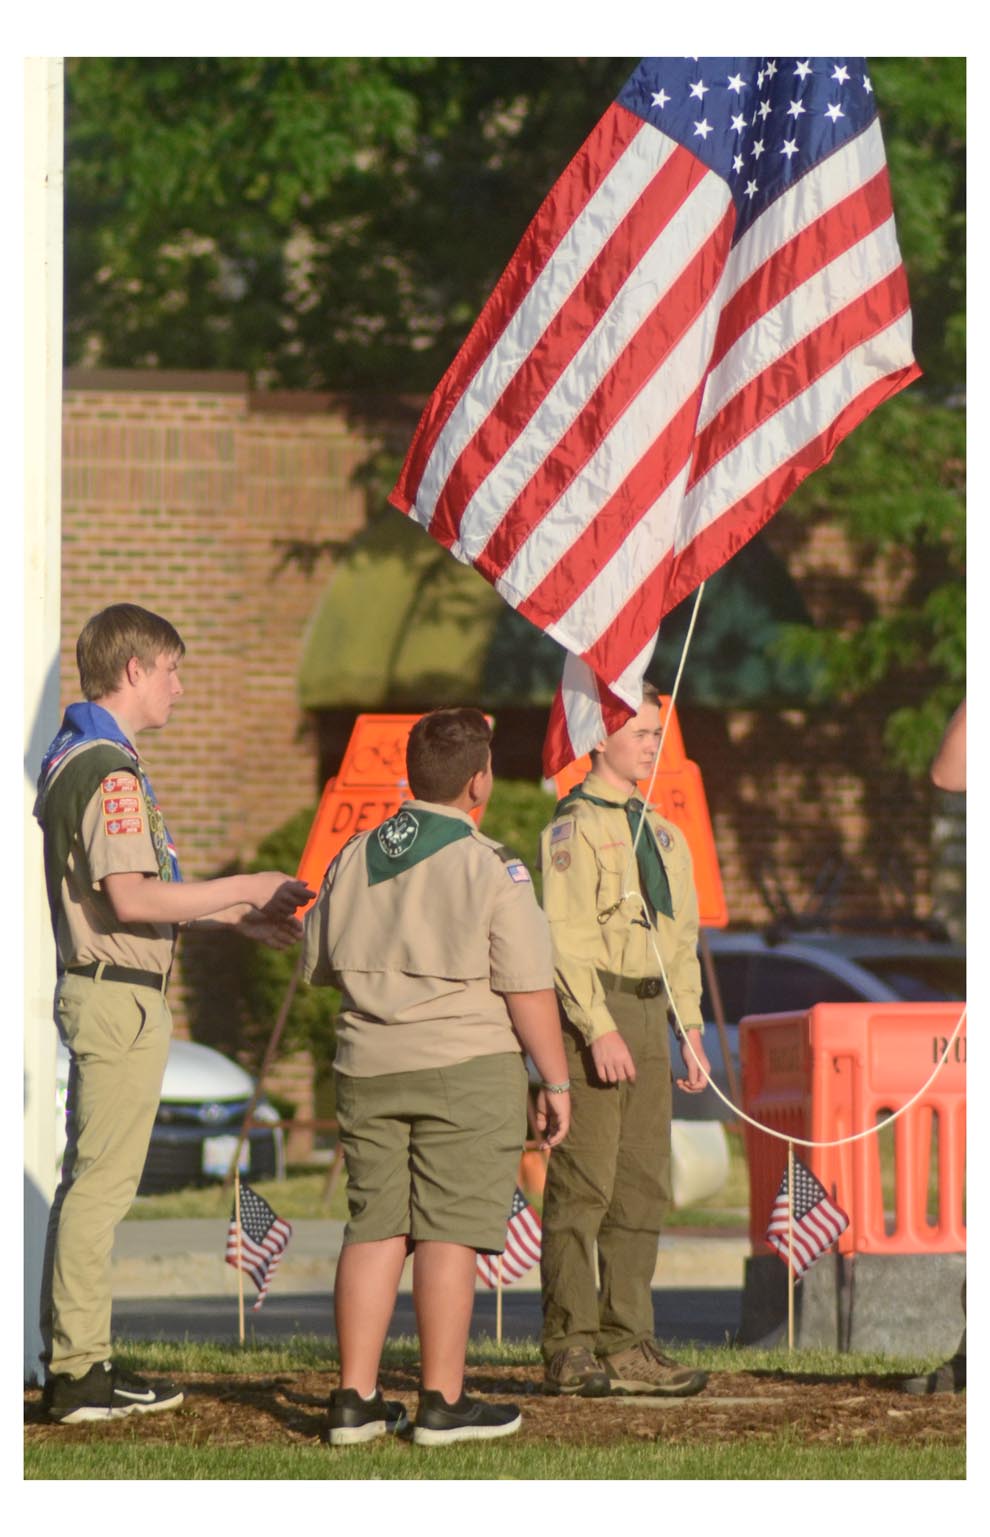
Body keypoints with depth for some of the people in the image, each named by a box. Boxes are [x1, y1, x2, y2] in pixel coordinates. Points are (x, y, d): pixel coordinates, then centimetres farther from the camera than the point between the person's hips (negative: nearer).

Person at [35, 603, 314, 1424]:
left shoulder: (73, 760, 16)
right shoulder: (110, 771, -17)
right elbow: (132, 898, -25)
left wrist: (238, 917, 20)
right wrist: (248, 889, -16)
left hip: (96, 990, 11)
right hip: (121, 996, -11)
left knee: (88, 1179, 14)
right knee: (102, 1181, -8)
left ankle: (72, 1358, 19)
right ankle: (82, 1373, -6)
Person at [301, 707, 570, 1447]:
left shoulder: (354, 859, 8)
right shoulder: (490, 867, -10)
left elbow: (320, 963, 17)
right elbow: (528, 988, -11)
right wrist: (556, 1082, -4)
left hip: (368, 1066, 6)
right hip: (465, 1063, -6)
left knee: (375, 1228, 8)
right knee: (451, 1231, -3)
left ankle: (356, 1399, 7)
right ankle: (443, 1402, -2)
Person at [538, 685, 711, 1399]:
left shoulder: (662, 833, 19)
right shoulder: (573, 827, -7)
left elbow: (682, 936, 21)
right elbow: (565, 935, -14)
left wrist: (691, 1032, 14)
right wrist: (599, 1030, -20)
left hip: (648, 1014, 8)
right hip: (588, 1012, -8)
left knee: (643, 1185, 7)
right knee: (582, 1185, -8)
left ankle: (627, 1345, 11)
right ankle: (571, 1349, -5)